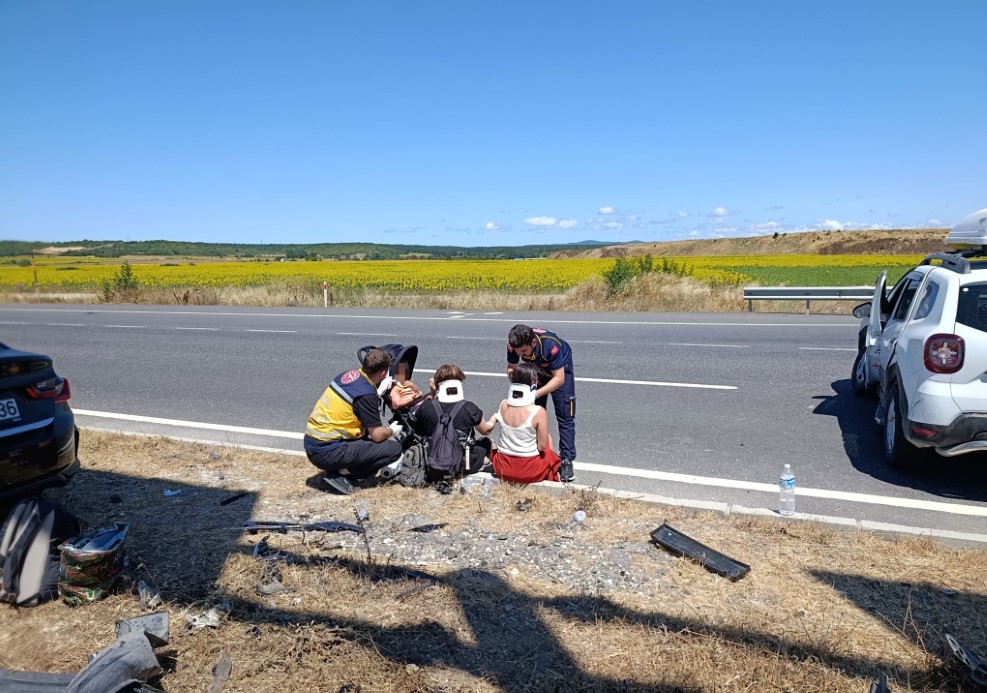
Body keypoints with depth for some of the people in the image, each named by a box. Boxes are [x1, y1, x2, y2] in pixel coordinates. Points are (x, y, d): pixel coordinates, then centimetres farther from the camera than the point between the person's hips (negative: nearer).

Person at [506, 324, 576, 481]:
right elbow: (511, 368, -13)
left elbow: (559, 379, -35)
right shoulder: (514, 345, -30)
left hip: (560, 369, -4)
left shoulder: (550, 344, -43)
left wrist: (536, 394, -43)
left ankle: (567, 461, -5)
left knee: (565, 417, -9)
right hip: (536, 369, 4)